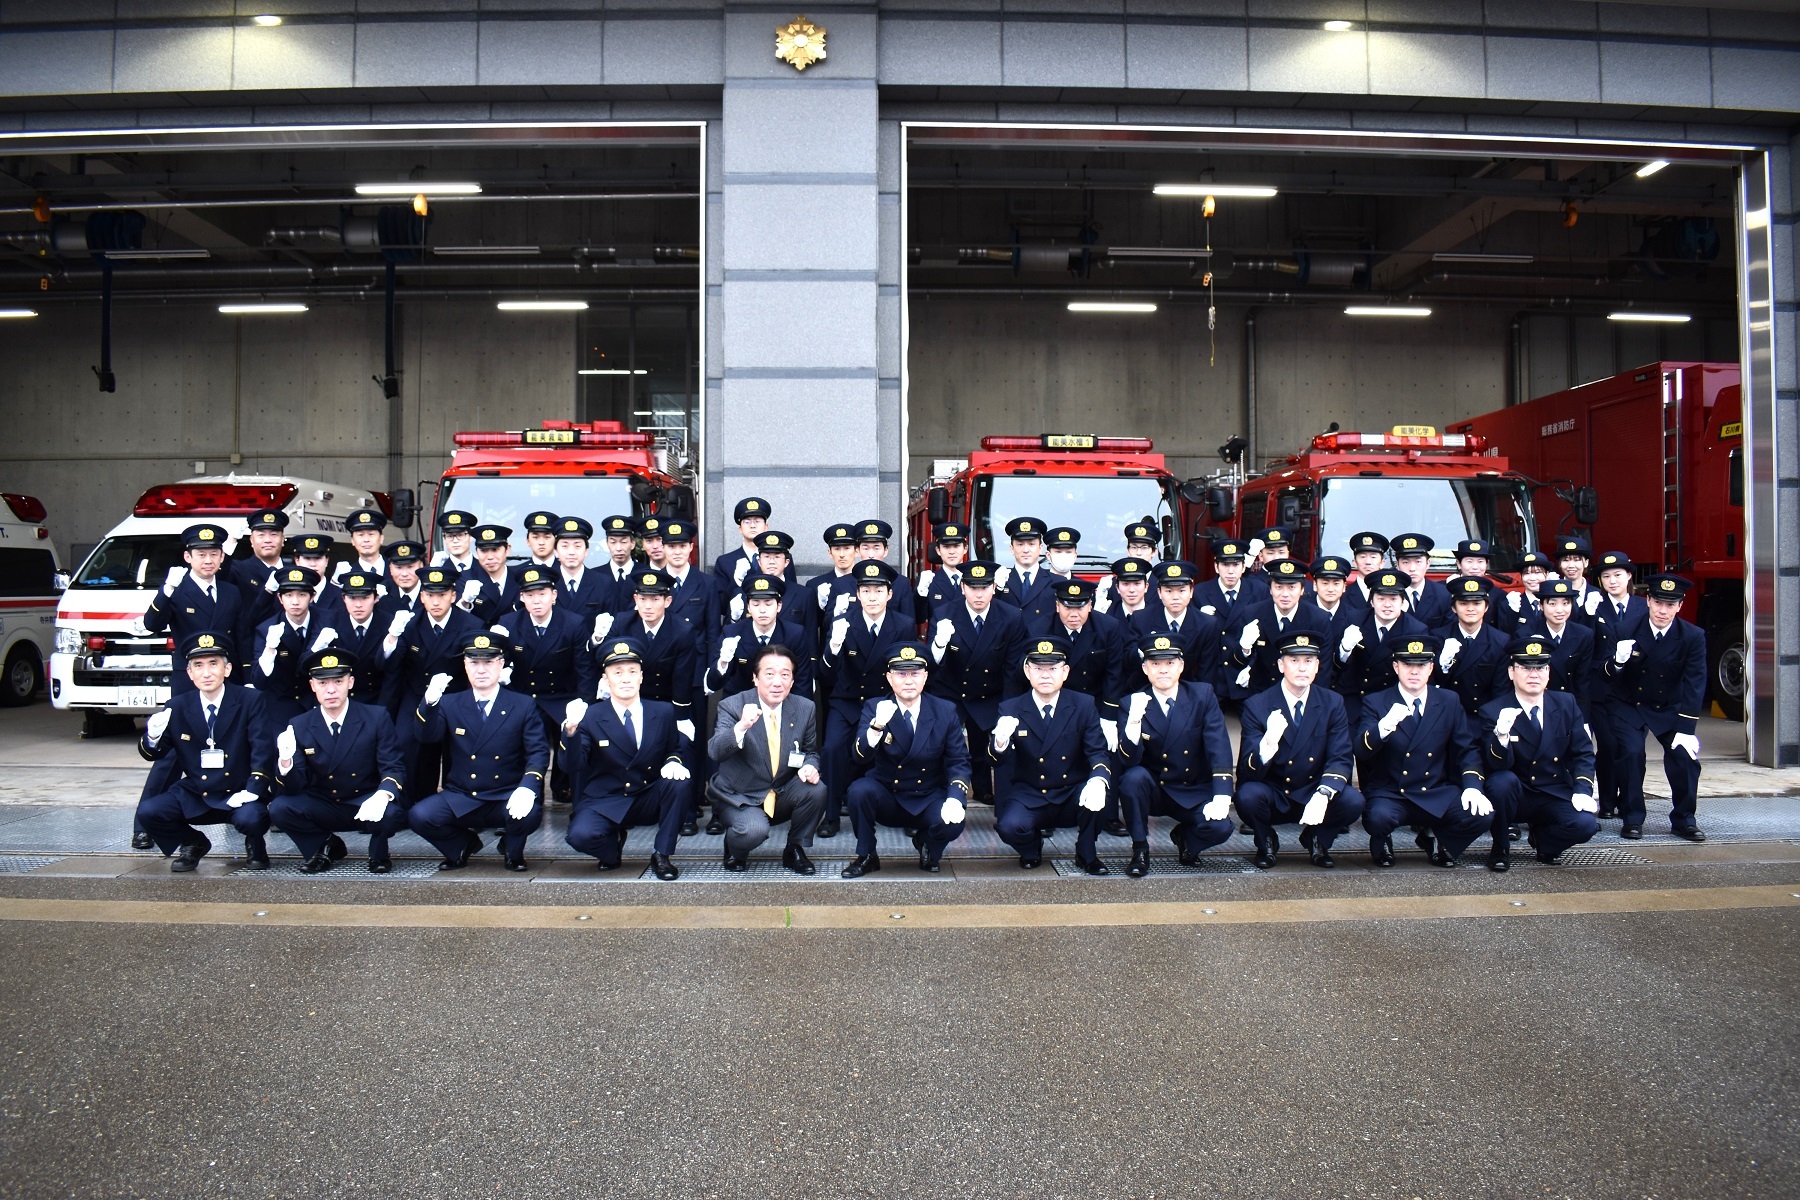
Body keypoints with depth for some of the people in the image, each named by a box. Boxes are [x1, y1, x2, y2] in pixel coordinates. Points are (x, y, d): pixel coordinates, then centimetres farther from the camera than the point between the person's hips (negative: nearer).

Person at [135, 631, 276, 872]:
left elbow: (263, 749, -12)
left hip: (237, 795, -3)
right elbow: (153, 753, 7)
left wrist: (253, 789, -25)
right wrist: (153, 736, -18)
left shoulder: (249, 701, -5)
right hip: (193, 796, 3)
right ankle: (192, 844, 13)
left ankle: (255, 844, 8)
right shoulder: (177, 707, 4)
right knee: (148, 811, -18)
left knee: (251, 818, -33)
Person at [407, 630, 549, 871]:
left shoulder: (523, 706, 4)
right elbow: (428, 738, -9)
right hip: (460, 800, 2)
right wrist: (429, 702, -30)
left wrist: (527, 788, -25)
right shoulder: (449, 704, 8)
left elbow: (538, 751, -6)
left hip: (506, 799, -2)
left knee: (530, 813, -33)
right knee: (418, 817, -24)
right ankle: (463, 844, 10)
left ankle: (512, 850, 5)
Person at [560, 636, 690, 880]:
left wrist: (674, 761, -13)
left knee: (680, 782, -27)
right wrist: (571, 730, -32)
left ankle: (662, 856, -10)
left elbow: (676, 748, 12)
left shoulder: (663, 712, 2)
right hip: (605, 802, -2)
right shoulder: (590, 716, -5)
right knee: (581, 835, -31)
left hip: (650, 800, 2)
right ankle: (613, 842, 8)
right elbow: (574, 768, -14)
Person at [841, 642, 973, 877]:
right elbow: (861, 758, -19)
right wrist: (877, 726, -39)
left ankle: (927, 843, 9)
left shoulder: (945, 711, -4)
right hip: (886, 796, 0)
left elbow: (959, 761, -5)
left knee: (952, 823, -30)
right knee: (860, 790, -31)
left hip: (929, 800, 0)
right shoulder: (873, 707, -6)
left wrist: (955, 798, -24)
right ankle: (866, 857, -5)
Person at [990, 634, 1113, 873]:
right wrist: (1000, 742, -37)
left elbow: (1098, 752, -9)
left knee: (1096, 794, -31)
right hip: (1028, 798, -1)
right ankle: (1032, 846, 9)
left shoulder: (1084, 706, -1)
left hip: (1072, 798, 1)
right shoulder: (1010, 709, -2)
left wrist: (1099, 780, -33)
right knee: (1009, 826, -30)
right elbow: (998, 760, -11)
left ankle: (1086, 855, -1)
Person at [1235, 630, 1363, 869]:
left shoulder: (1332, 703, -2)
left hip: (1313, 795, 2)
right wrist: (1268, 745, -42)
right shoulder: (1256, 706, -10)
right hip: (1272, 797, -2)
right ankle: (1266, 841, 2)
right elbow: (1249, 771, -17)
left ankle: (1317, 839, 7)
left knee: (1353, 801, -27)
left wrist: (1323, 795, -30)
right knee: (1248, 795, -34)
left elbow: (1341, 758, -9)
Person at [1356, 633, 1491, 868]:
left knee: (1481, 815, -23)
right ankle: (1381, 843, 4)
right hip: (1389, 796, -3)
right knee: (1379, 817, -36)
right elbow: (1361, 751, -14)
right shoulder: (1375, 703, -1)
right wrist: (1384, 726, -35)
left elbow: (1467, 749, 11)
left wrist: (1472, 786, -8)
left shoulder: (1449, 701, 8)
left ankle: (1433, 838, 9)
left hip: (1435, 796, 3)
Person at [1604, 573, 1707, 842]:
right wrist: (1617, 661, -39)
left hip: (1670, 708, 1)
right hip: (1629, 705, -1)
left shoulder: (1693, 636, -14)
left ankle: (1684, 820, 5)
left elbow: (1695, 685, -16)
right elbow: (1609, 673, -13)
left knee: (1685, 754, -15)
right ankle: (1632, 820, -5)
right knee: (1631, 753, -20)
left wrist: (1686, 729, -23)